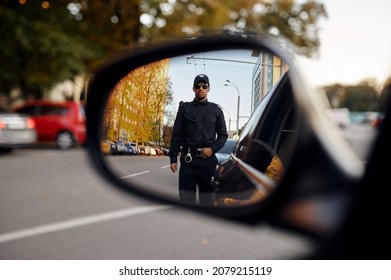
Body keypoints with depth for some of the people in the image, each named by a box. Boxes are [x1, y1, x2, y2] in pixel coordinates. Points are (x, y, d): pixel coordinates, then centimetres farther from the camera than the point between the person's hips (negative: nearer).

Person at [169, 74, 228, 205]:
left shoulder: (216, 110, 12)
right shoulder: (184, 108, 10)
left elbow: (223, 135, 12)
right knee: (186, 197, 0)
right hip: (188, 159, 0)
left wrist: (212, 149, -7)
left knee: (207, 197, 3)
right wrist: (173, 159, 0)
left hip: (208, 160, 0)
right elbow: (176, 135, 8)